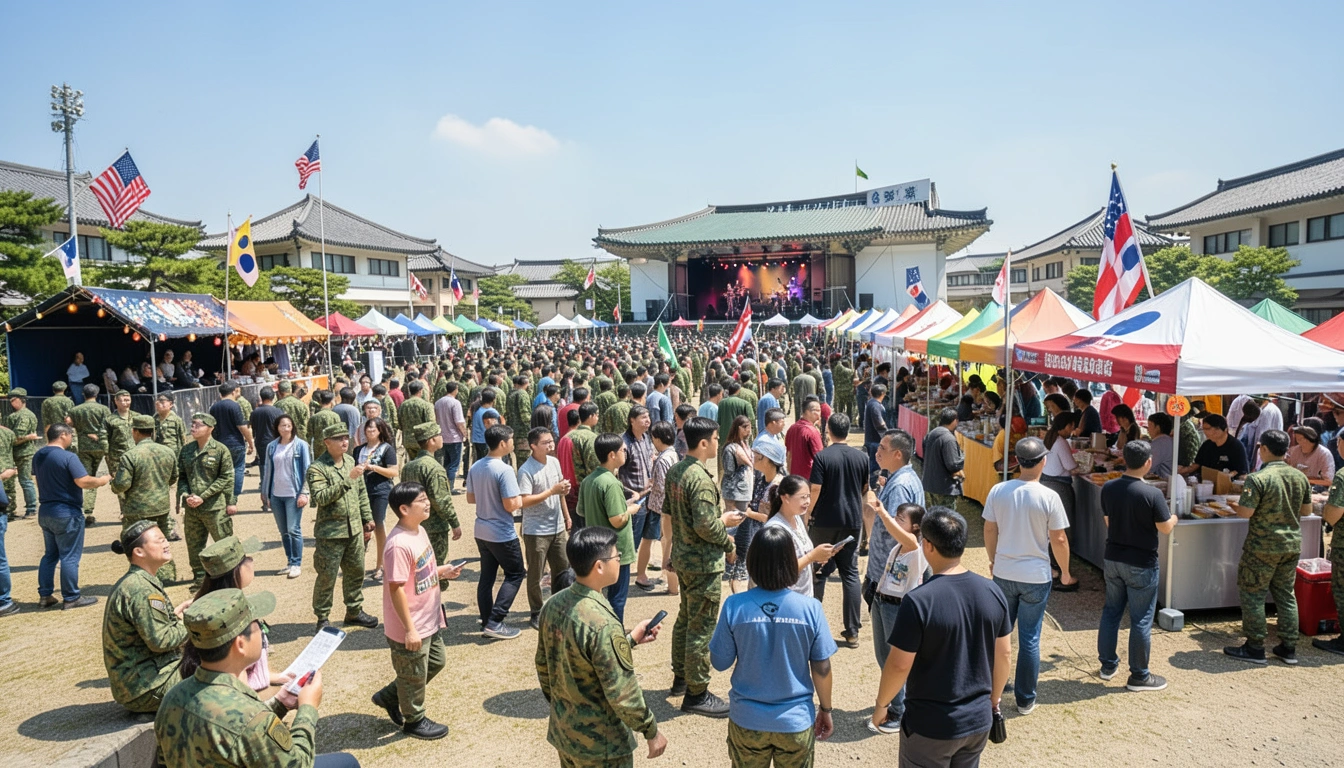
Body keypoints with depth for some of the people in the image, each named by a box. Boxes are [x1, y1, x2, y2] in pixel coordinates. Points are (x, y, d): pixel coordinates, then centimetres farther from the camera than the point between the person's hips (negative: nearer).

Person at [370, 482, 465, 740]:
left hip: (428, 620, 9)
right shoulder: (399, 544, -28)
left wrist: (443, 571, 0)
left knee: (436, 661, 25)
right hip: (410, 627, -9)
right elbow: (396, 589, -26)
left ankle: (390, 696, 40)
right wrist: (409, 629, -22)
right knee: (414, 675, 11)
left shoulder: (420, 531, 1)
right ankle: (414, 721, 34)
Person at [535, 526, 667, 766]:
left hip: (562, 731, 7)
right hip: (600, 743, -7)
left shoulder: (552, 605, -5)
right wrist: (651, 731, -8)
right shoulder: (602, 623, -29)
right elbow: (621, 693, -24)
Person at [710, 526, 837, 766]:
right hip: (796, 720, 0)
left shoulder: (735, 606, -17)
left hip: (747, 719, 0)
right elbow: (821, 669, -8)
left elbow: (719, 663, -7)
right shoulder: (810, 609, -17)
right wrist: (825, 709, 8)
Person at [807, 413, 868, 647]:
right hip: (852, 522, 3)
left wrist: (806, 515, -2)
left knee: (819, 571, 10)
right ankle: (852, 632, 9)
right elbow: (865, 490, 9)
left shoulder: (822, 457, -12)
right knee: (850, 573, 8)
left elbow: (815, 490, -15)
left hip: (825, 521, -3)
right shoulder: (861, 457, 0)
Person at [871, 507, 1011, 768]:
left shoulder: (919, 601, -24)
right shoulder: (992, 591, -7)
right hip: (979, 720, 5)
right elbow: (1004, 654, 4)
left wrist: (880, 704, -2)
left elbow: (899, 665, -19)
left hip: (931, 726, -5)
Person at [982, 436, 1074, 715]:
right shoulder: (1049, 497, -15)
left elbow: (989, 531, 1)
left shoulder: (998, 491, -7)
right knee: (1029, 639, 8)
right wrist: (1065, 571, 7)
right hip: (1035, 577, -2)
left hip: (1003, 574, 3)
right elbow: (1059, 539, -9)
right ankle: (1025, 700, 19)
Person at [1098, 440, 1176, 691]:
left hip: (1112, 559, 5)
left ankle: (1108, 664, 28)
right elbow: (1165, 528, -11)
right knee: (1141, 619, 6)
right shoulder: (1152, 494, -21)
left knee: (1111, 611, 17)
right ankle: (1139, 676, 16)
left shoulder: (1108, 489, -4)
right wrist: (1174, 518, 10)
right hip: (1141, 565, -5)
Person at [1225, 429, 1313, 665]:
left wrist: (1234, 505, -1)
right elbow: (1307, 510, 11)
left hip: (1263, 546, -7)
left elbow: (1245, 512, -21)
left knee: (1252, 594, 4)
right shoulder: (1300, 476, 2)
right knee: (1286, 594, 16)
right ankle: (1288, 648, 21)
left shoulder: (1258, 478, -19)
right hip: (1292, 544, 7)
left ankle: (1255, 648, 9)